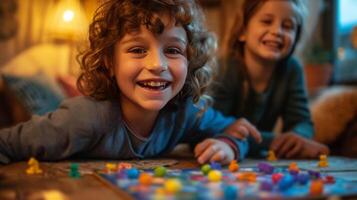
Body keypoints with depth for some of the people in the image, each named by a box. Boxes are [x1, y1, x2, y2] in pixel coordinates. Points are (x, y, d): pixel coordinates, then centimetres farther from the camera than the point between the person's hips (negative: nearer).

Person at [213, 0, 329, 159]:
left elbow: (301, 122, -4)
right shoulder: (224, 70, -20)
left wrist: (298, 137, -30)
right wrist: (276, 142, -34)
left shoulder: (291, 70, -6)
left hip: (257, 162, 5)